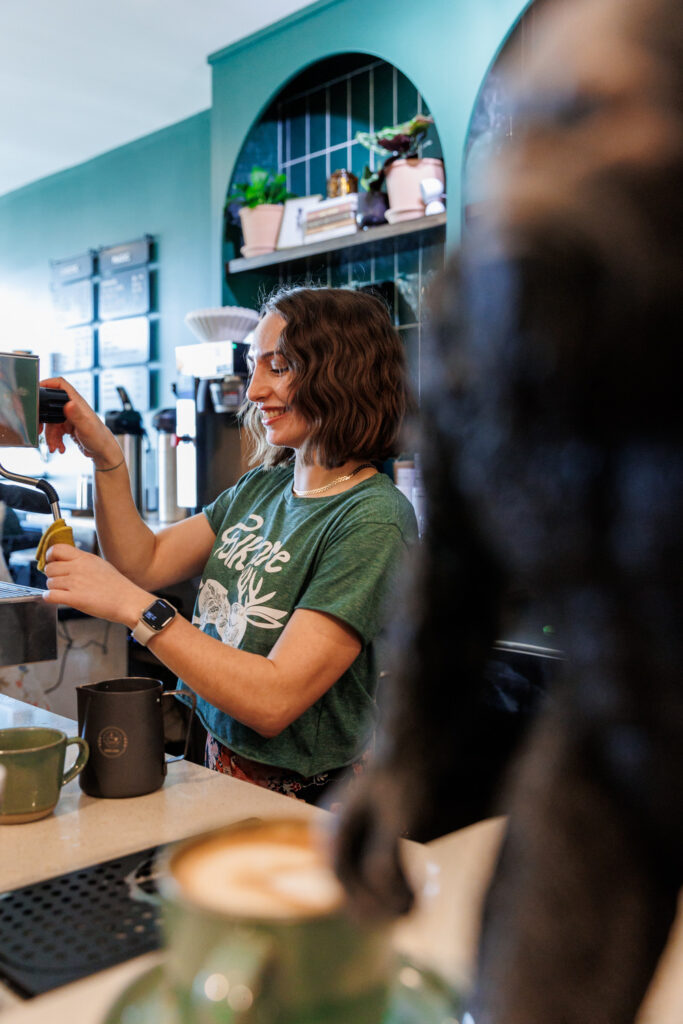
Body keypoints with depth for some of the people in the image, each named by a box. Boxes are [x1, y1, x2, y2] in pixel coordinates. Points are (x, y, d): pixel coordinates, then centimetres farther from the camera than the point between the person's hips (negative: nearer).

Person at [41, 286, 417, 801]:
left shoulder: (372, 518, -18)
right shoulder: (261, 487, 8)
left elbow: (274, 700, -23)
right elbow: (147, 563, 8)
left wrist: (133, 605, -23)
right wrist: (107, 457, -3)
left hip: (299, 805, -6)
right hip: (212, 773, 6)